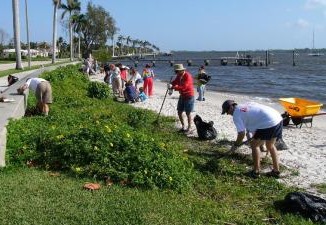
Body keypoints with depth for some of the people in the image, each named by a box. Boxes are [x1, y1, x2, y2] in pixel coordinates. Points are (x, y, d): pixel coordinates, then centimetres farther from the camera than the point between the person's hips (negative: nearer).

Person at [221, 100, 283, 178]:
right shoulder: (246, 105, 22)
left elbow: (241, 133, -5)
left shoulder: (236, 115, -3)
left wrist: (236, 145, 11)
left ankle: (256, 172, 14)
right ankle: (276, 171, 29)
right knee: (270, 145, 23)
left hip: (269, 123, -9)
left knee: (254, 145, 8)